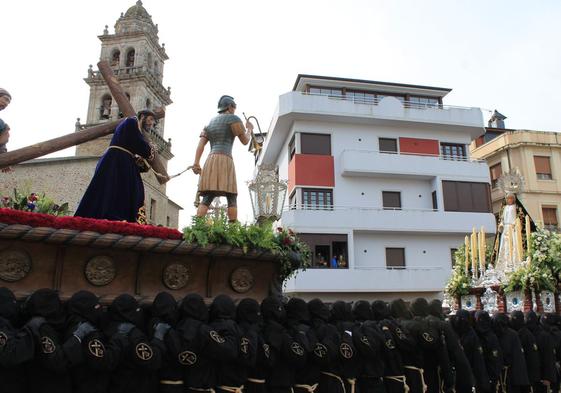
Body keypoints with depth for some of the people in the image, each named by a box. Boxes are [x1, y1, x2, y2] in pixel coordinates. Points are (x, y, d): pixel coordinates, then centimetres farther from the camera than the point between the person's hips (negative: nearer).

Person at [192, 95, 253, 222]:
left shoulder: (210, 123, 26)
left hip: (210, 162, 6)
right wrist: (250, 129, 27)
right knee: (232, 199, -4)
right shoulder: (233, 118, 6)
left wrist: (196, 164, 2)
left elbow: (201, 143, 12)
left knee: (207, 199, -3)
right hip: (225, 161, -6)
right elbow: (245, 141, 6)